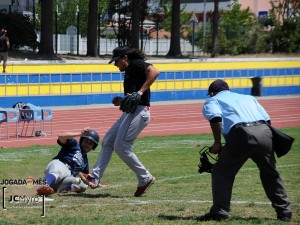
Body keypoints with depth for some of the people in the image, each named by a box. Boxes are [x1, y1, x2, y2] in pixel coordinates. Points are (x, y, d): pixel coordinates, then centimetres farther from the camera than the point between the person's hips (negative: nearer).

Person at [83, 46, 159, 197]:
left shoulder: (136, 64, -2)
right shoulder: (128, 71, 25)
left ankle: (145, 178, -3)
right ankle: (95, 177, 12)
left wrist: (139, 92, -26)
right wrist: (122, 102, 9)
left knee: (121, 147, -13)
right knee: (108, 142, 10)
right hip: (129, 113, 10)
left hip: (138, 112, -10)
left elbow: (154, 72, -22)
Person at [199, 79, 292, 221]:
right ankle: (284, 211, 24)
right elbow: (267, 119, 23)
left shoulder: (211, 101, 21)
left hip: (242, 135, -5)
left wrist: (217, 143, 0)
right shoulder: (248, 97, 36)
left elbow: (216, 117, -3)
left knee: (221, 172, 10)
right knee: (270, 173, 22)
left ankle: (219, 212, 3)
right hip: (265, 133, 5)